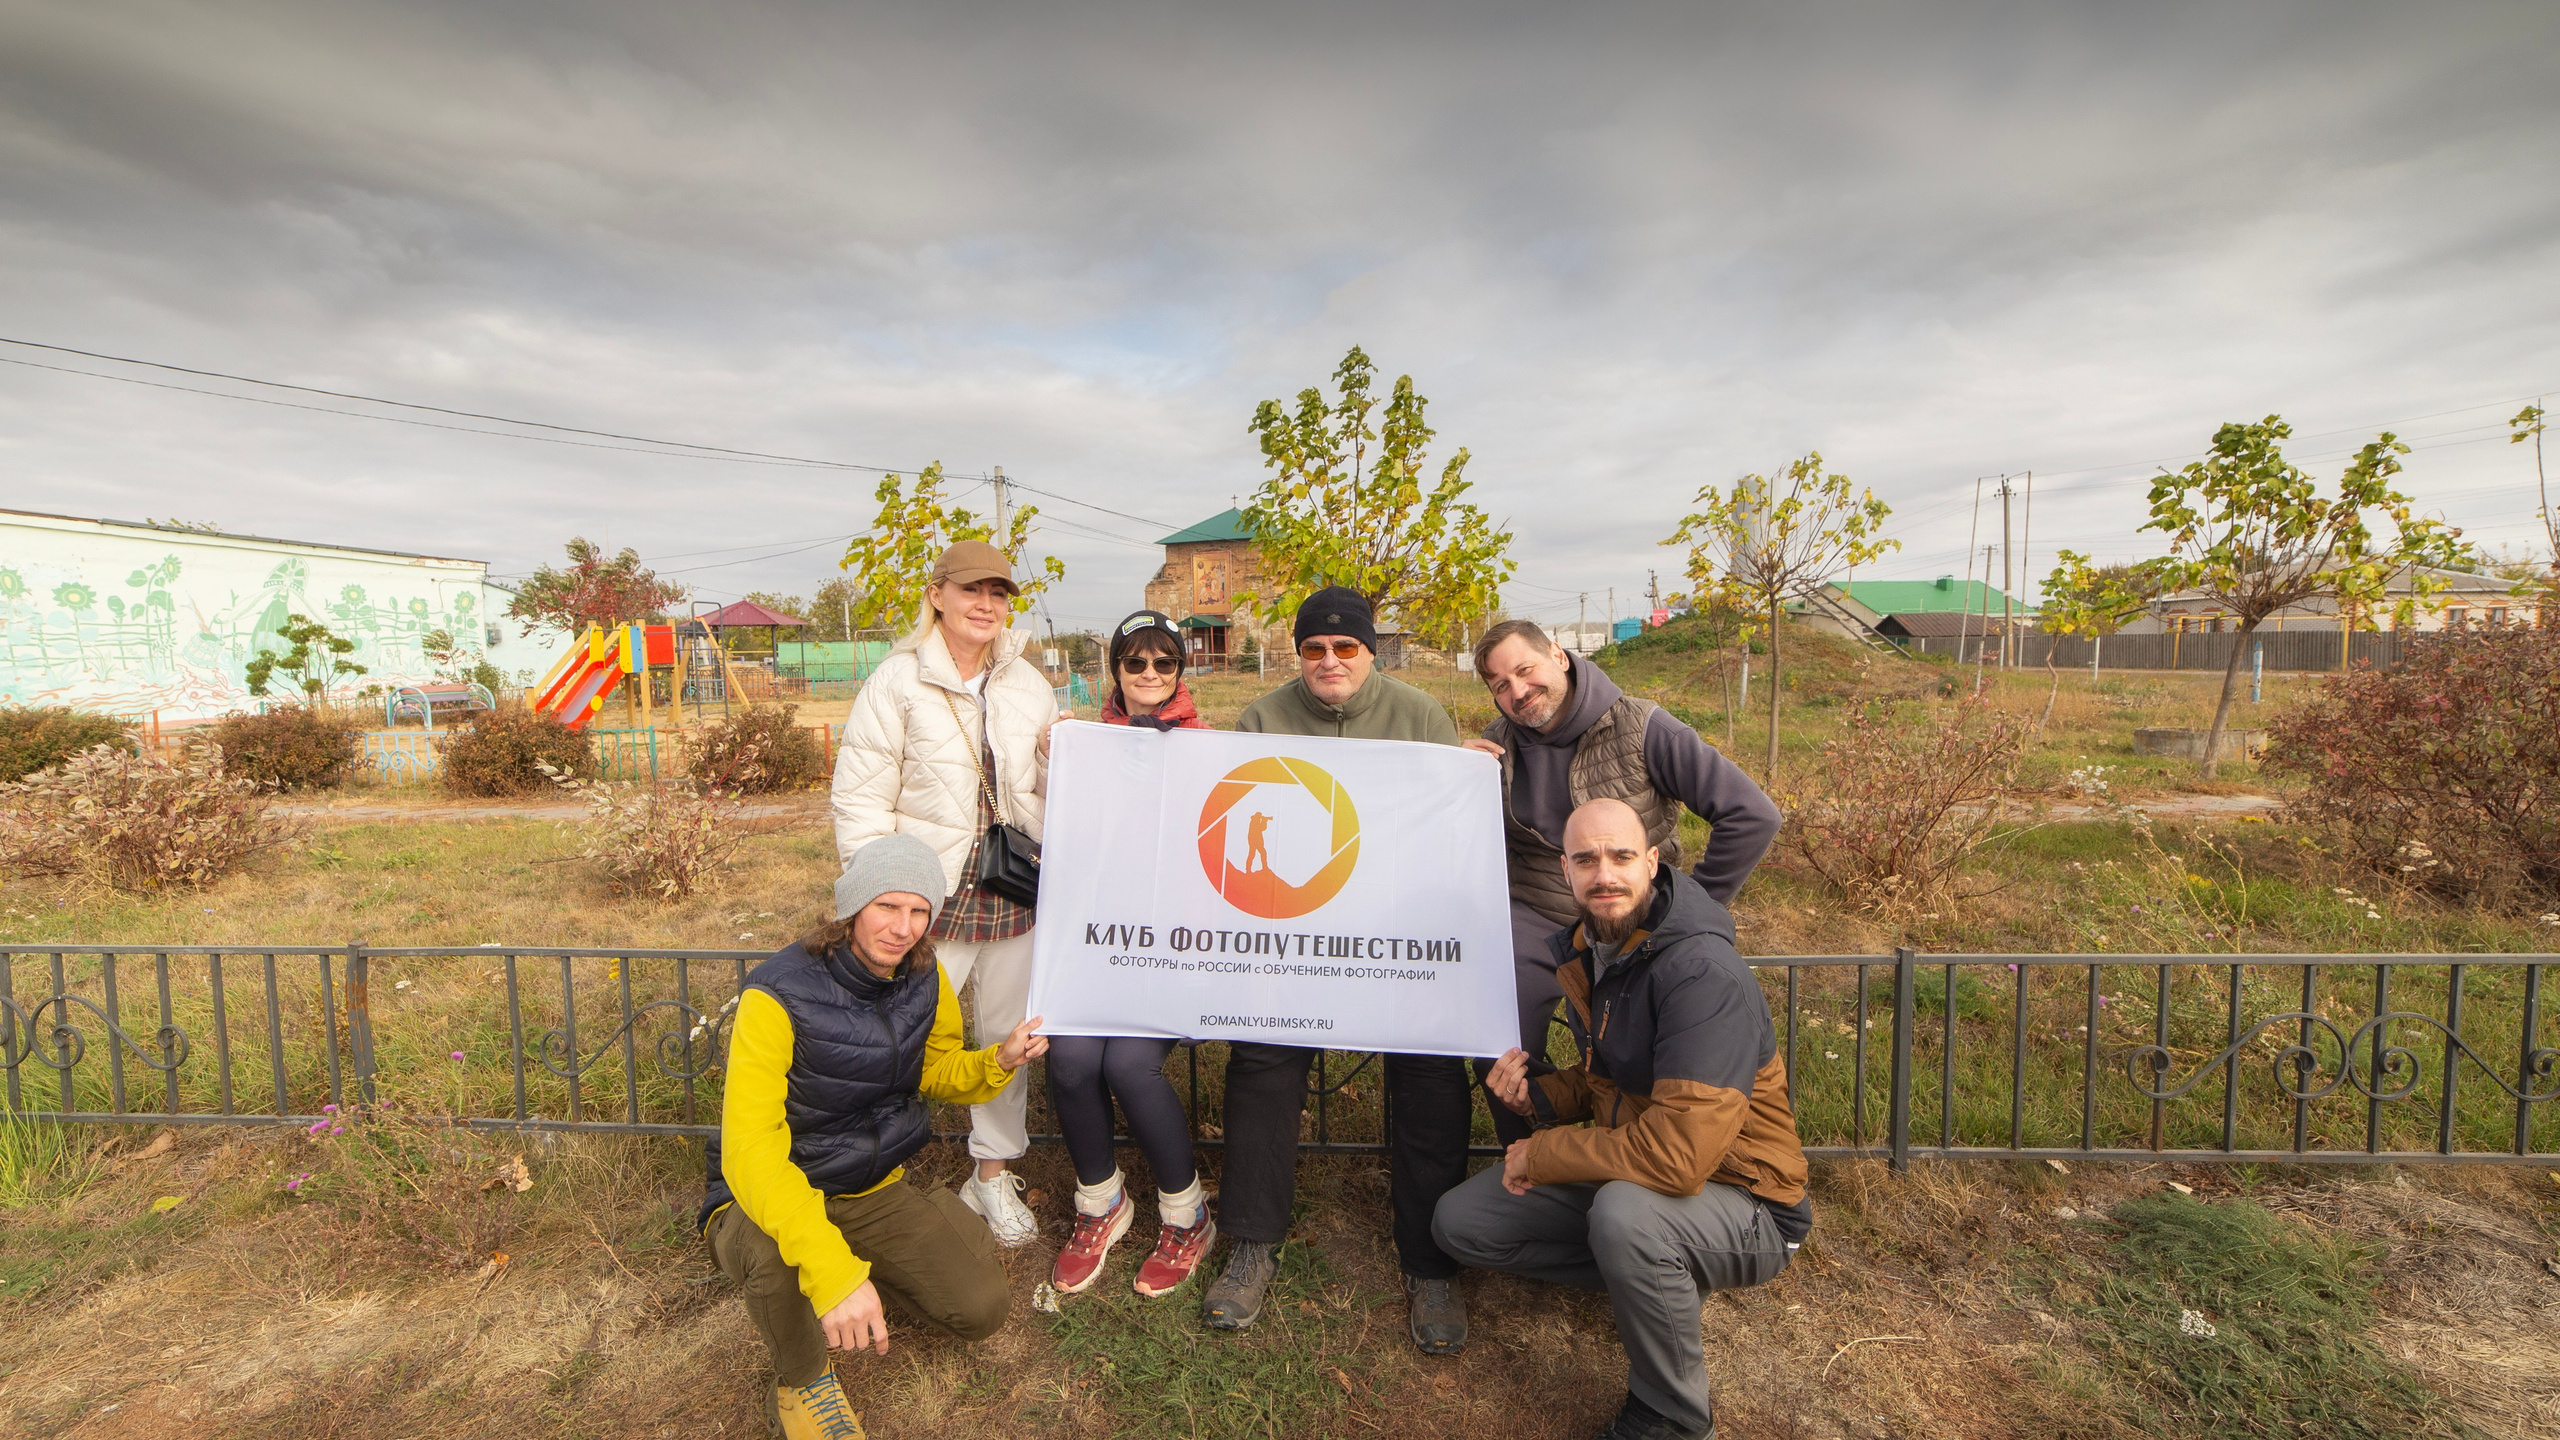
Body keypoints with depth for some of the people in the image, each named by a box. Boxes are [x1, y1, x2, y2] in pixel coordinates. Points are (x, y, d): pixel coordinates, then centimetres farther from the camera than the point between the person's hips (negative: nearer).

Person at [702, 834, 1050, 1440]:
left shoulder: (926, 981, -8)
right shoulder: (779, 995, -27)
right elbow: (749, 1146, -34)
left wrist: (1000, 1061, -15)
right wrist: (829, 1266, -46)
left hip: (876, 1188, 4)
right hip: (778, 1190, -4)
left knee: (983, 1307, -7)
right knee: (776, 1254, -38)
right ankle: (801, 1381, -4)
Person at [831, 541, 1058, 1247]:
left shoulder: (1029, 683, 8)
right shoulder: (898, 682, -6)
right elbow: (860, 801, -7)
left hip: (1016, 895, 5)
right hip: (931, 897, -4)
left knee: (1009, 1036, 15)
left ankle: (994, 1174, 35)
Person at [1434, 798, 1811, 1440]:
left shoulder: (1703, 974, -28)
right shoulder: (1586, 952, -2)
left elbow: (1679, 1155, -35)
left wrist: (1543, 1154, -22)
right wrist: (1536, 1092, -9)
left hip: (1742, 1204, -7)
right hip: (1624, 1173, 7)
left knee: (1625, 1212, -39)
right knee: (1460, 1221, 0)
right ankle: (1658, 1278, 11)